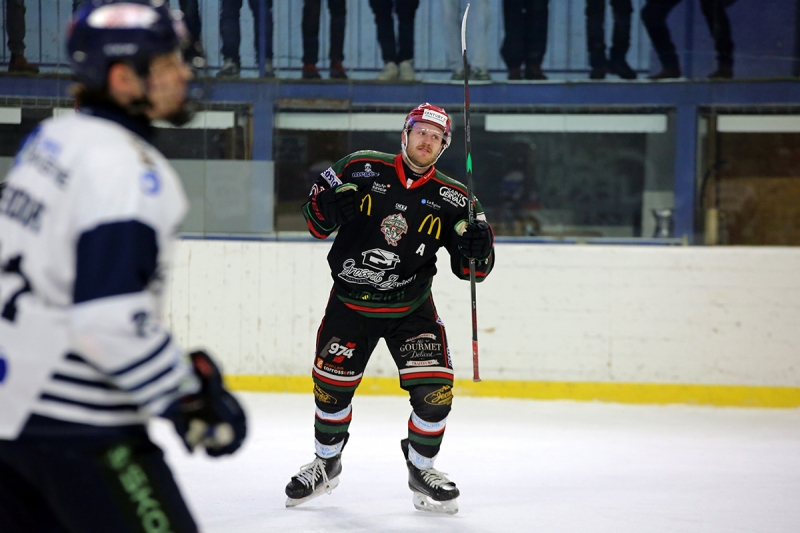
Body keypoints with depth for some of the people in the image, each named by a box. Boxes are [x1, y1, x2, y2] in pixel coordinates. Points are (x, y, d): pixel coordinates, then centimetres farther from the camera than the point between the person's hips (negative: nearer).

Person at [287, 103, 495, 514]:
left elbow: (469, 269, 0)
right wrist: (330, 205, -21)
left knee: (435, 388, -12)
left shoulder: (452, 199, -3)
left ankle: (421, 470, 12)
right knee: (332, 387, 5)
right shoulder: (362, 169, -5)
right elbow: (317, 223, 1)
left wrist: (477, 249, -22)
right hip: (350, 304, 0)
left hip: (412, 309, 0)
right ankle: (326, 463, 33)